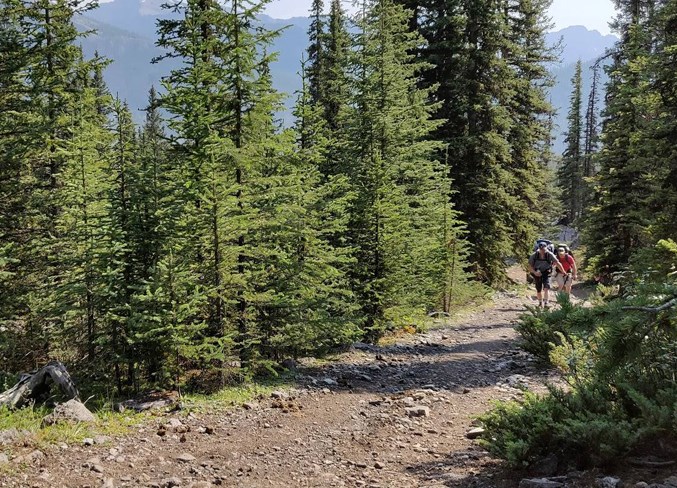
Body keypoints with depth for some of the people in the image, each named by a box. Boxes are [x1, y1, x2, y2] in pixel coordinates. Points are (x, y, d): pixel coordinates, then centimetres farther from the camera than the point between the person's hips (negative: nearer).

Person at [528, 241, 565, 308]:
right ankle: (540, 303, 31)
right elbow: (530, 266, -13)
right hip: (537, 274, 1)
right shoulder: (534, 255, -16)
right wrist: (534, 272, -30)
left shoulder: (550, 255, -19)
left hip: (546, 274, -1)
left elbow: (557, 263, -21)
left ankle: (546, 303, -22)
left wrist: (563, 272, -25)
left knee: (546, 288, -22)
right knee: (538, 290, 10)